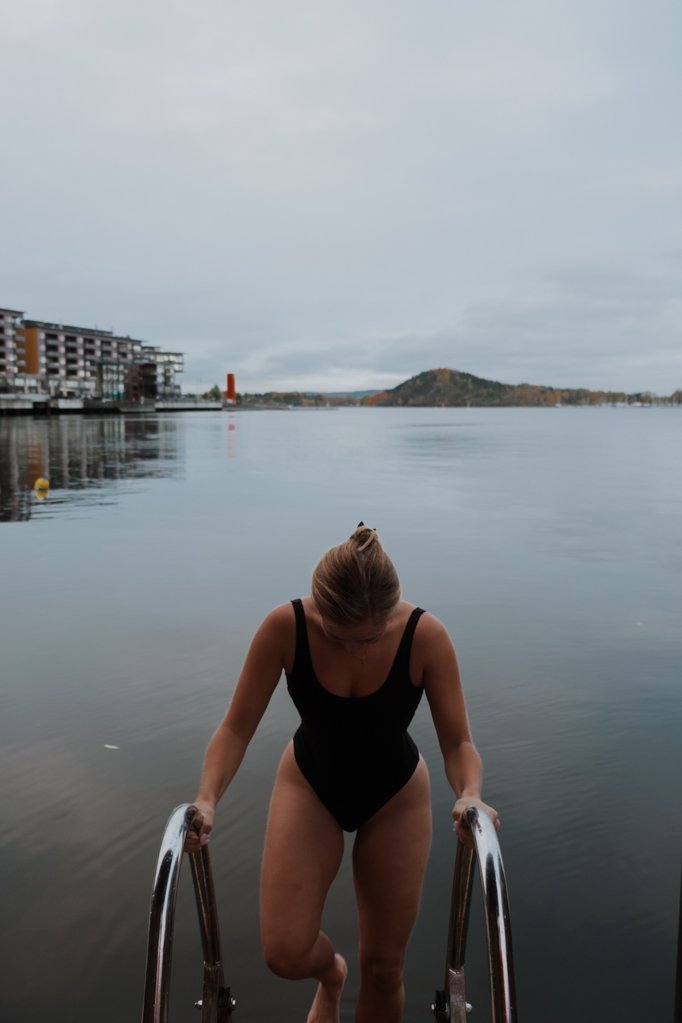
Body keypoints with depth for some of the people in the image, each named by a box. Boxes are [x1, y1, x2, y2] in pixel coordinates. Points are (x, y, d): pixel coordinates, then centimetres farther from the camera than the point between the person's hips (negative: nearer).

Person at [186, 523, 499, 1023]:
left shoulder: (426, 636, -29)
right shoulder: (285, 627, -28)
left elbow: (458, 742, -21)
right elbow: (237, 727, -20)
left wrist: (470, 795, -41)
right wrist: (207, 798, -36)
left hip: (394, 797, 0)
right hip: (311, 785, 0)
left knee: (383, 968, 9)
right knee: (285, 954, -8)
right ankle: (331, 973, 30)